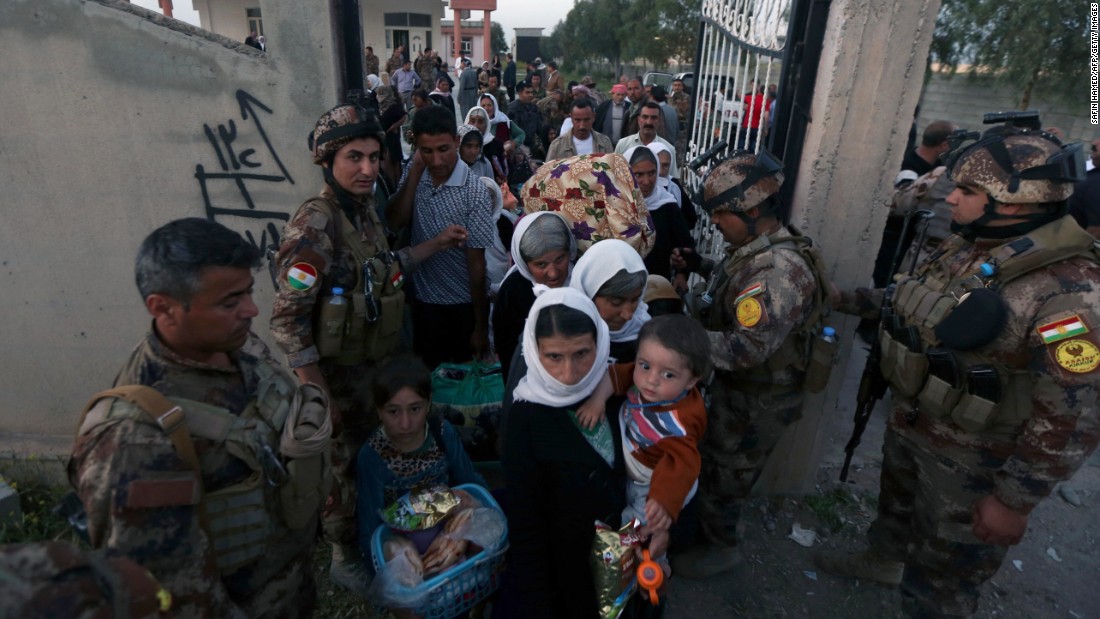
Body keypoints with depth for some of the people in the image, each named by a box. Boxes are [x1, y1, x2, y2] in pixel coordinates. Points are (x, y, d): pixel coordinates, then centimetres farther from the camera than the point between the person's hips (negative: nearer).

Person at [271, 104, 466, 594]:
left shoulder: (365, 209, 2)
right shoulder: (314, 226, -23)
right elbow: (288, 320, -22)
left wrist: (435, 244, 10)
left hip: (379, 364, 7)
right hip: (340, 376, -7)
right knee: (346, 466, 11)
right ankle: (345, 558, 37)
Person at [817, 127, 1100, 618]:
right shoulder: (963, 245, -5)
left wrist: (1015, 500, -21)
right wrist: (854, 301, 12)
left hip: (972, 456, -7)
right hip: (908, 421, 8)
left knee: (947, 565, 15)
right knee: (896, 503, 32)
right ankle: (883, 560, 60)